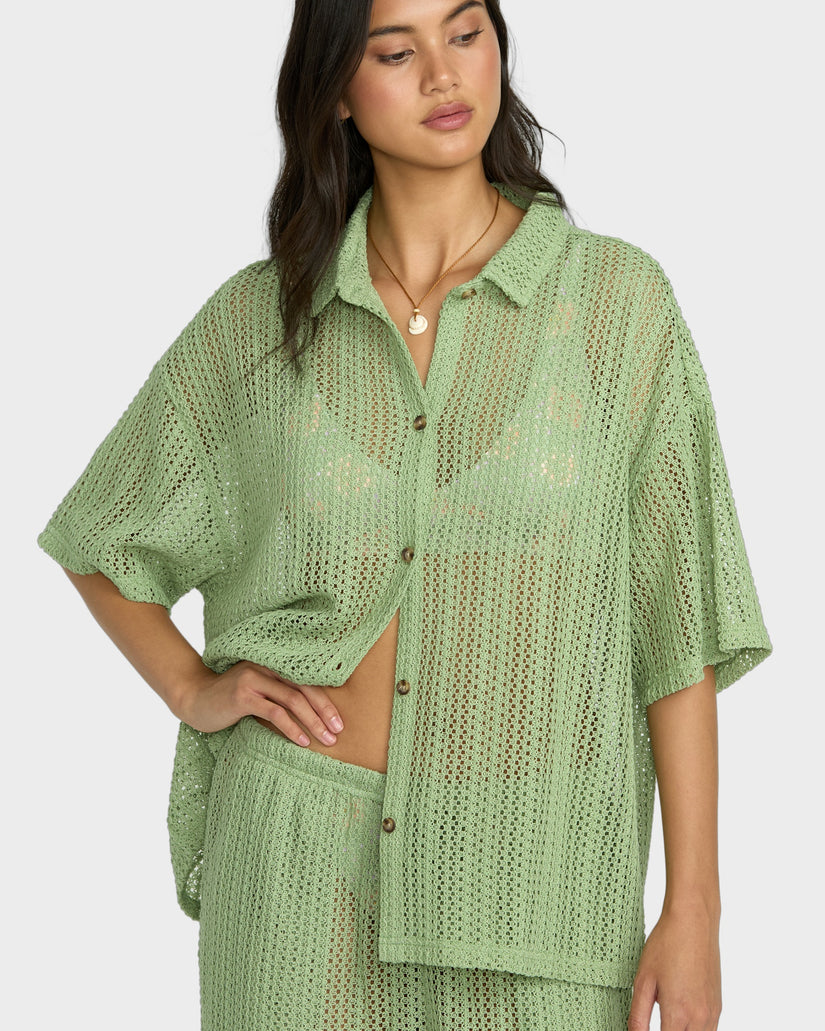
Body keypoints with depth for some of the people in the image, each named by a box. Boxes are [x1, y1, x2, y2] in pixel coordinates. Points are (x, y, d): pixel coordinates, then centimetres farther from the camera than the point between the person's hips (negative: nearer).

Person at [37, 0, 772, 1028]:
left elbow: (678, 623, -3)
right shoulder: (258, 314, 2)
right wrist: (195, 690, 0)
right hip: (303, 864, 1)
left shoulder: (617, 296, -3)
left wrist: (693, 906, -6)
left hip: (533, 867, -1)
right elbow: (96, 538, 16)